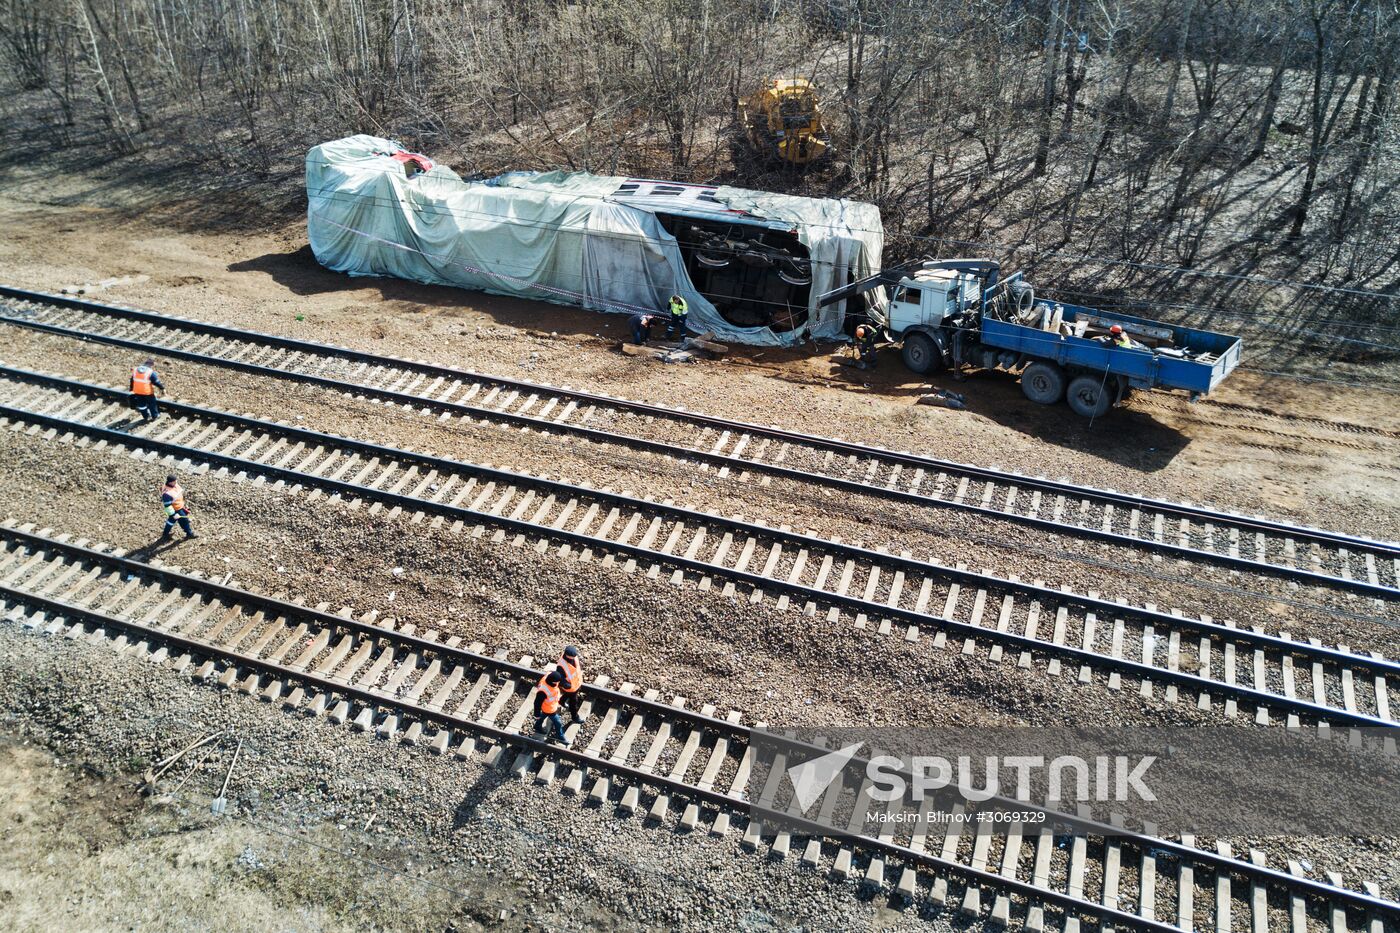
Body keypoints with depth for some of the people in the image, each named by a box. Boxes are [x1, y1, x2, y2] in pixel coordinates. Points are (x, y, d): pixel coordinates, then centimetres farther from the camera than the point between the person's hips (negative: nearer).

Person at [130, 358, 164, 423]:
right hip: (148, 392, -5)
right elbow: (156, 382, -13)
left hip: (137, 392, 5)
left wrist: (132, 389, 22)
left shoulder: (135, 370, 3)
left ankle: (146, 416, 31)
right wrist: (162, 388, 1)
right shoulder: (151, 373, -16)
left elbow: (132, 380, 12)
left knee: (141, 404, 20)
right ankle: (155, 416, 29)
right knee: (152, 404, 15)